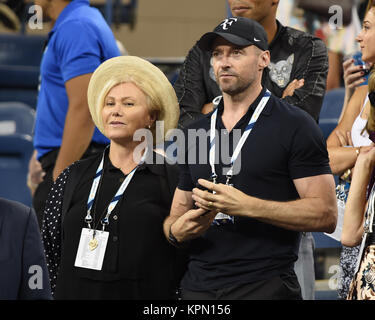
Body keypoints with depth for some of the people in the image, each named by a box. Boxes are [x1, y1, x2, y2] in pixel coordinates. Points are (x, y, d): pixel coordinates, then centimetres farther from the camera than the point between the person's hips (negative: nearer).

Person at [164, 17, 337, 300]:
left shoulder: (294, 126, -3)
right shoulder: (196, 132, 15)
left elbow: (325, 214, -11)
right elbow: (177, 214, 20)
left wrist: (246, 206, -19)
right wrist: (176, 231, -5)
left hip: (265, 286, -5)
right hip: (198, 286, 5)